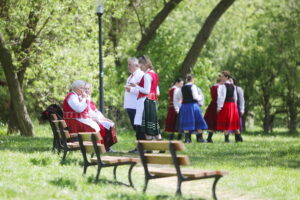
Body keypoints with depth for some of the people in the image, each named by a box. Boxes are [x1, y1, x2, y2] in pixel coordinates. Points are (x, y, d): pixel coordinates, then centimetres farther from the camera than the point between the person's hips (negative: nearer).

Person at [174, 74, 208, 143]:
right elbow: (195, 97, -13)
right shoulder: (193, 86, -7)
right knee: (198, 122, 6)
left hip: (184, 106, 4)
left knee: (186, 123, 6)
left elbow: (176, 98, 11)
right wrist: (201, 97, 6)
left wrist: (178, 106, 19)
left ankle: (187, 138, 0)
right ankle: (200, 138, 5)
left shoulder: (182, 88, 9)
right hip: (193, 105, -4)